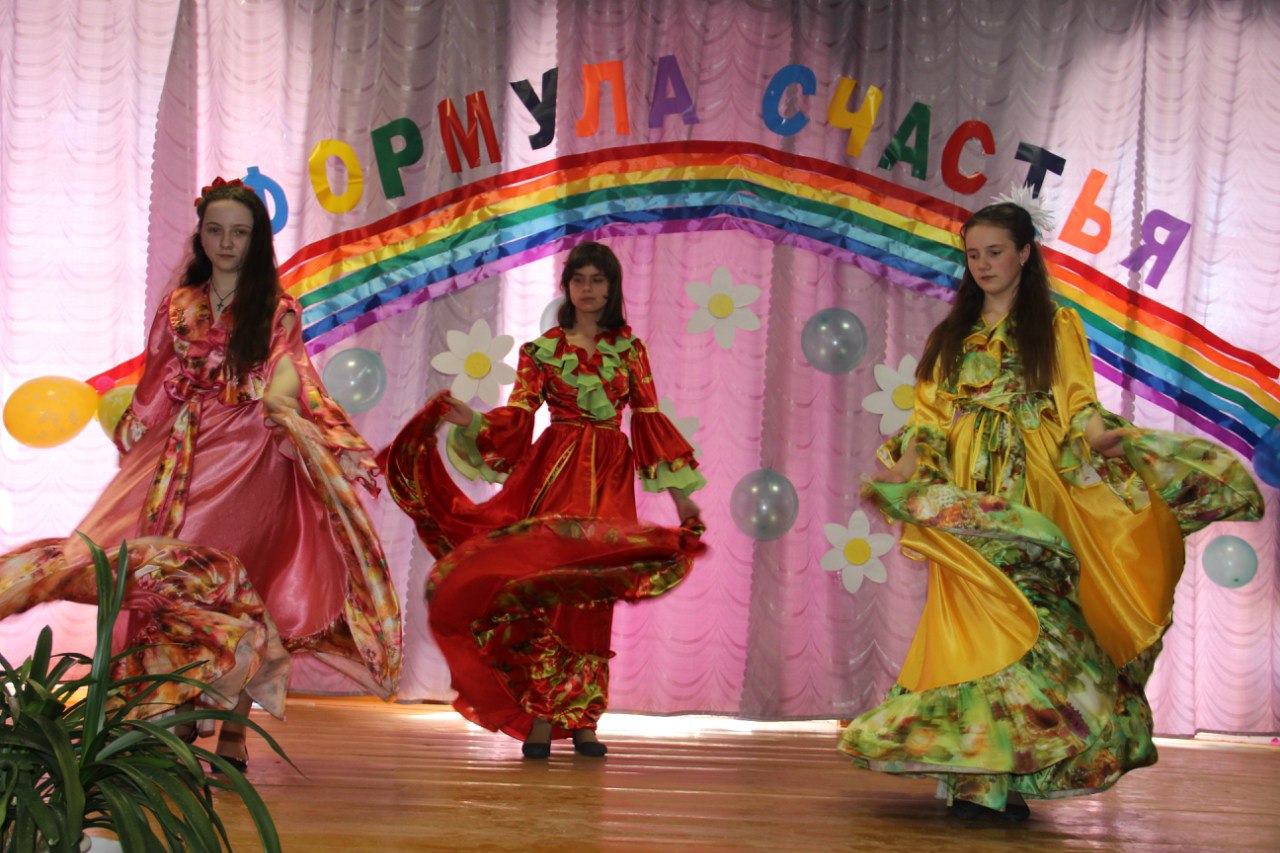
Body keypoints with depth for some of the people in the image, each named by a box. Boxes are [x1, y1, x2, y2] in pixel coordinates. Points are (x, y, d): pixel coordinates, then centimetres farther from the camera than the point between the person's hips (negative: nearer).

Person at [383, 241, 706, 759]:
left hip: (609, 479, 1)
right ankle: (539, 718, -6)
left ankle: (581, 720, 4)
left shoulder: (629, 350, 11)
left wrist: (680, 494, 6)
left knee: (592, 597, -1)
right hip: (554, 475, -1)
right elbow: (517, 418, 0)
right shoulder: (542, 349, 9)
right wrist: (469, 420, -19)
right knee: (544, 584, -10)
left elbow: (650, 421, 9)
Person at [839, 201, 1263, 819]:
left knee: (1027, 619, -9)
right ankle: (973, 778, -7)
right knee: (974, 621, -8)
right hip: (967, 500, 2)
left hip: (1032, 495, -1)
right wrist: (907, 465, -7)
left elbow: (1078, 405, 4)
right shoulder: (950, 336, 19)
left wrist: (1100, 434, -18)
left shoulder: (1057, 326, 13)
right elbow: (928, 417, 12)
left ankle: (1012, 776, -6)